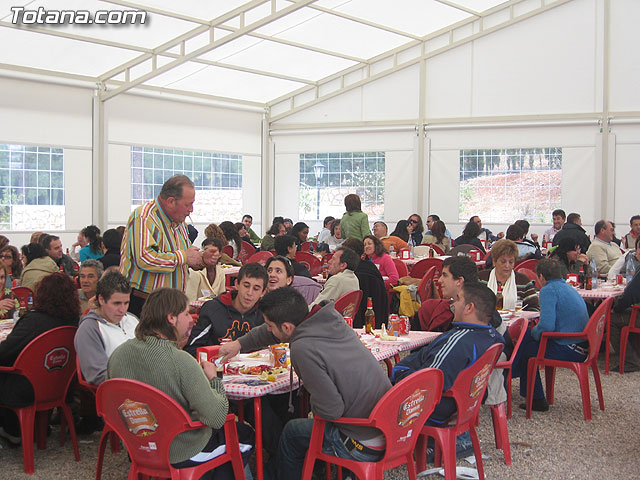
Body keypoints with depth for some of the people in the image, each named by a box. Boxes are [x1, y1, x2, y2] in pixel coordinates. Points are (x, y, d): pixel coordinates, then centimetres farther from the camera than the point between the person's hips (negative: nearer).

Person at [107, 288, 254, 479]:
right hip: (181, 454, -7)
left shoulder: (118, 353, -11)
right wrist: (213, 379, -8)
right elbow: (217, 418, -27)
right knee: (245, 434, 20)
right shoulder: (181, 361, -30)